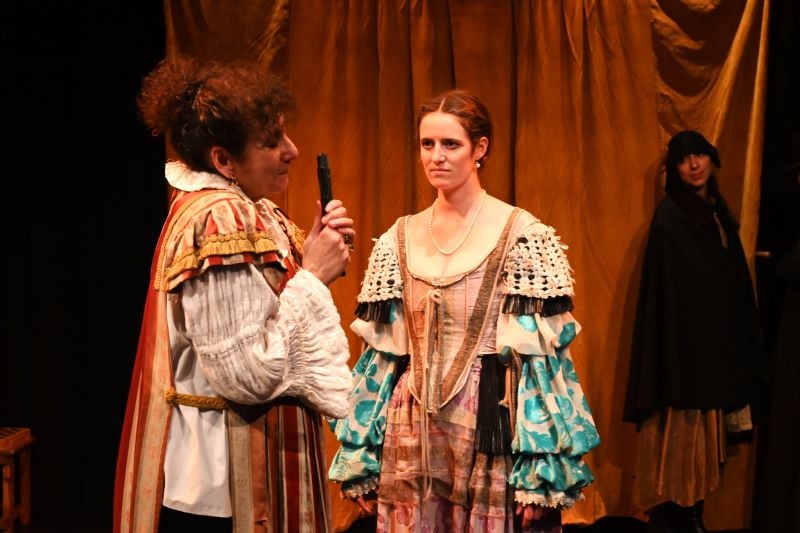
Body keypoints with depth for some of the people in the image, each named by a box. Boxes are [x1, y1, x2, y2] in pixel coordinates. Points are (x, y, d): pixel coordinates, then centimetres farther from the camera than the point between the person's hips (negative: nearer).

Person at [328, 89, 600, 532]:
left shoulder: (523, 236, -5)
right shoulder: (398, 240, 7)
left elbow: (541, 355, -8)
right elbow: (380, 353, 9)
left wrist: (539, 470, -14)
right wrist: (362, 459, 6)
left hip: (491, 426, -3)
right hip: (414, 430, 4)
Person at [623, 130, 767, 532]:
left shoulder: (718, 212, 14)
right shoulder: (670, 217, -9)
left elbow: (735, 281, 16)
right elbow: (663, 289, -14)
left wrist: (737, 345, 11)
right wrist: (673, 355, -20)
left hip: (715, 339, 8)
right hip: (682, 339, -7)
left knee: (703, 437, 10)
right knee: (677, 435, -4)